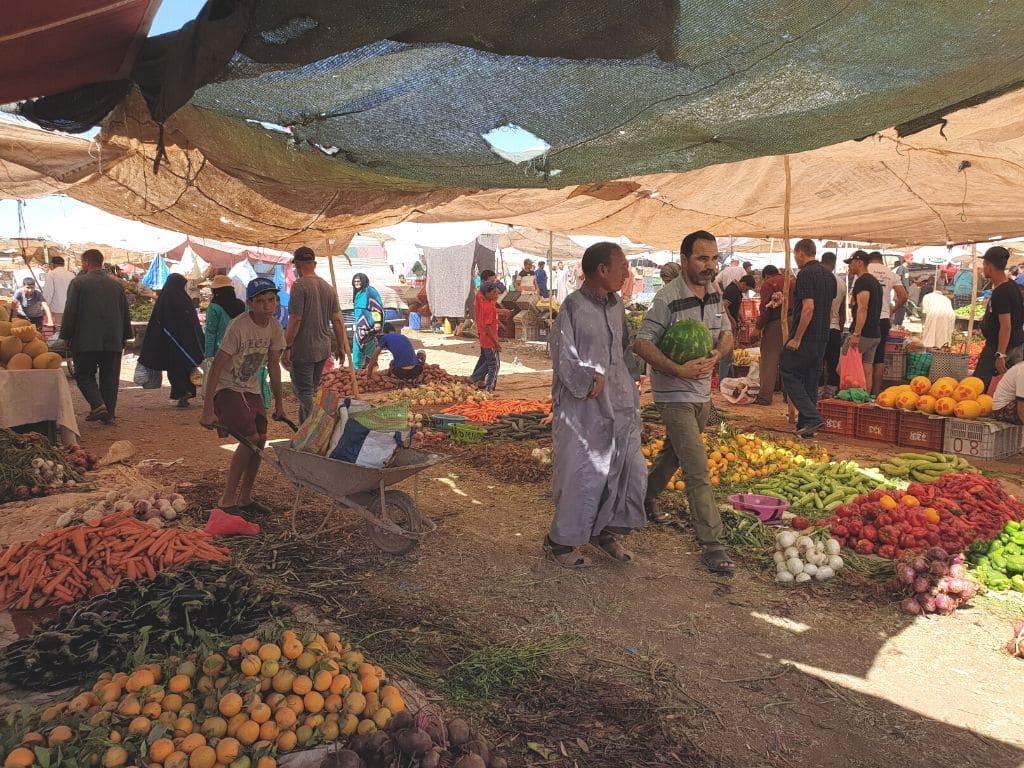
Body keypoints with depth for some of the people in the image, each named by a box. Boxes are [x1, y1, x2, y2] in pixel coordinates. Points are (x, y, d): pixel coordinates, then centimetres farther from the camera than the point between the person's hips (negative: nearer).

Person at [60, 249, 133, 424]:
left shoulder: (78, 283, -5)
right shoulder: (116, 284, 9)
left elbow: (70, 313, -6)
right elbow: (125, 313, 13)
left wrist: (66, 337, 2)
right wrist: (125, 337, 20)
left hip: (86, 341, -4)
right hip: (113, 341, 4)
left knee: (84, 375, 7)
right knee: (109, 378, 9)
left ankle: (98, 405, -13)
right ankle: (109, 413, 8)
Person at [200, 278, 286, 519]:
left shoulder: (275, 328, -4)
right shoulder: (239, 327, -25)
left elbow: (273, 366, 8)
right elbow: (217, 366, -25)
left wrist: (279, 403, 13)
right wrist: (208, 409, -27)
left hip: (251, 389, 7)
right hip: (227, 388, -7)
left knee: (260, 439, 1)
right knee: (250, 438, -17)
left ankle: (244, 498, 17)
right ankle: (227, 499, -4)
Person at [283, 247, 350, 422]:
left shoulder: (299, 286, -12)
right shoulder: (328, 287, 9)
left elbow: (295, 320, -17)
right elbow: (337, 320, 10)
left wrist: (287, 348, -13)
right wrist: (340, 346, 16)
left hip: (303, 350, -7)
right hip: (323, 349, 7)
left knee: (305, 393, -2)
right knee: (313, 391, 18)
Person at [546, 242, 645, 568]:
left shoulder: (616, 304, 9)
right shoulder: (574, 307, -13)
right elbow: (564, 358, -14)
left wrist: (628, 389, 10)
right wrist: (593, 381, -12)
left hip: (621, 405, 8)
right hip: (585, 407, -8)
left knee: (631, 470, 12)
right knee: (582, 476, 0)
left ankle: (607, 531, 31)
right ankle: (562, 542, 20)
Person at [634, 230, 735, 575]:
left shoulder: (715, 294, 3)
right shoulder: (668, 298, -20)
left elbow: (726, 335, 14)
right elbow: (641, 343, -20)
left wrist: (715, 357, -9)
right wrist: (679, 370, -29)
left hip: (702, 392, 8)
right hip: (674, 394, -8)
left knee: (674, 453, 25)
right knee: (698, 470, -10)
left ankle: (646, 498, 48)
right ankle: (713, 546, -6)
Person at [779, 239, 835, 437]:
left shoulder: (805, 274, -13)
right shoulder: (829, 275, 14)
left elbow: (808, 308, -21)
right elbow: (830, 310, 19)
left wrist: (796, 338, -19)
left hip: (805, 338, -8)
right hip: (823, 338, 8)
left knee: (789, 375, 0)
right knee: (811, 380, 12)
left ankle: (812, 418, -10)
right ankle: (806, 426, 15)